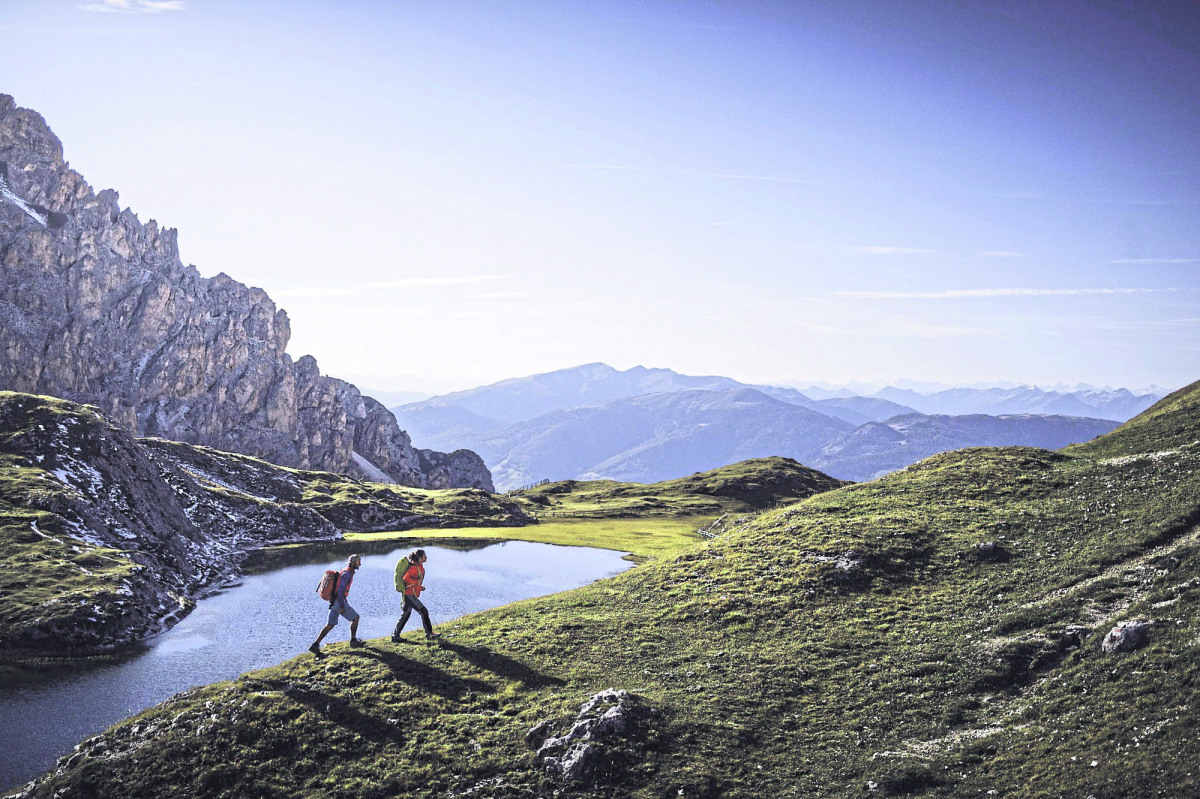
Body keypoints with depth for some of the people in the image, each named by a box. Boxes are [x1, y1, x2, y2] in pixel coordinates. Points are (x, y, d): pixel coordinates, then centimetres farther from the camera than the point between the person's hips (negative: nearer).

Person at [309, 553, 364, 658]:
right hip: (339, 602, -10)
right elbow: (340, 590, -21)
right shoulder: (347, 574, -14)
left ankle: (315, 645, 2)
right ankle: (353, 640, 11)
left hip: (333, 602, 10)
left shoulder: (346, 572, 18)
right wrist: (342, 607, -23)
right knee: (355, 617, 2)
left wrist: (343, 603, 29)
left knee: (330, 625, 8)